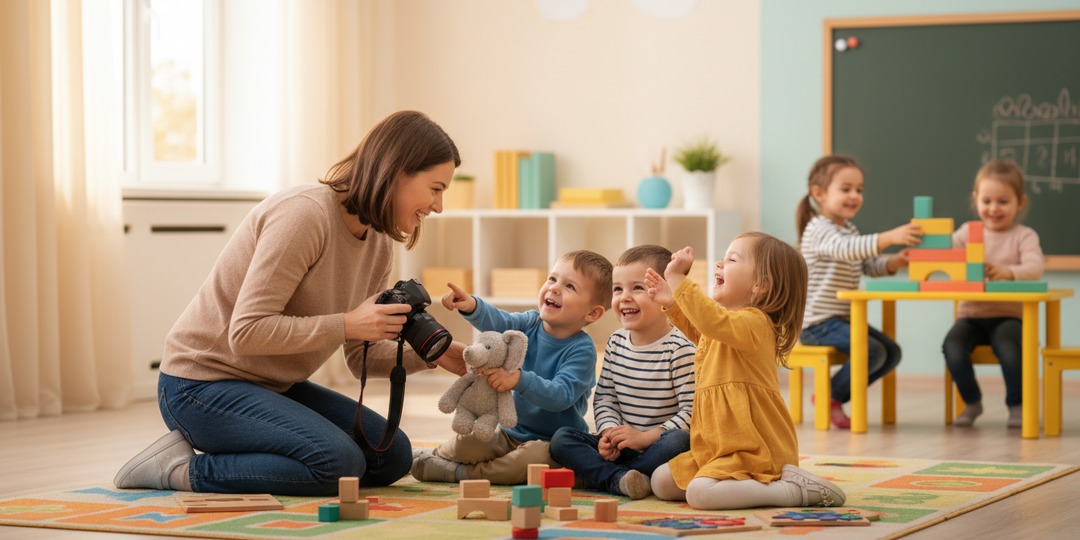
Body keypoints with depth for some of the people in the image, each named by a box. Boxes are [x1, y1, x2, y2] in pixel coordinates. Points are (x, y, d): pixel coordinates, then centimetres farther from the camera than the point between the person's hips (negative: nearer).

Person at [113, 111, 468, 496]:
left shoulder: (379, 244, 6)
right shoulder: (304, 213, -23)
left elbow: (363, 357, 9)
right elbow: (247, 332, -26)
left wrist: (431, 354, -7)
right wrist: (347, 324, -26)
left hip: (271, 386, 9)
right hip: (202, 385, -9)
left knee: (393, 456, 1)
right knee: (340, 463, -25)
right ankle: (186, 469, -11)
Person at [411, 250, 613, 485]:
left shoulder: (582, 350, -16)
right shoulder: (531, 324, 0)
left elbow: (561, 397, -28)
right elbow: (498, 322, -20)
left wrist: (519, 379, -43)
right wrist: (471, 306, -41)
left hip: (552, 442, -4)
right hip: (511, 433, 4)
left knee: (534, 457, -36)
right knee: (466, 443, -19)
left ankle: (462, 473, -17)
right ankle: (437, 455, 16)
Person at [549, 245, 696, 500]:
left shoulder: (680, 349, -10)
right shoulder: (616, 343, 9)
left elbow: (692, 411, -16)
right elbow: (604, 398, 12)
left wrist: (645, 438, -21)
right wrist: (609, 432, -9)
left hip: (659, 446, -5)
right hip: (621, 449, 5)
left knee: (678, 440, -38)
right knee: (561, 438, -12)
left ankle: (596, 473, -27)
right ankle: (619, 479, -32)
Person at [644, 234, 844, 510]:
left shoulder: (753, 322, -18)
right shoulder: (729, 321, 15)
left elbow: (712, 321, -41)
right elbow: (696, 330, 40)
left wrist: (678, 279, -36)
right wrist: (671, 302, 26)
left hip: (753, 452, -11)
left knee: (699, 493, -31)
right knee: (661, 482, 11)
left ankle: (794, 490, -17)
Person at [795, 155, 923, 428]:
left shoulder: (849, 229, 18)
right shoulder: (819, 229, -15)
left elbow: (869, 265, 13)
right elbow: (845, 249, -36)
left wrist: (895, 262, -10)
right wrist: (889, 237, -48)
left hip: (844, 319, 10)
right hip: (818, 323, -10)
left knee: (891, 352, 5)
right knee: (872, 351, -26)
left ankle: (835, 396, 11)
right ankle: (831, 396, -6)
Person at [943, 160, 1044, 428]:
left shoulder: (1024, 236, 1)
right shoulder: (968, 231, 11)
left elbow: (1034, 268, -17)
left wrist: (1008, 272, -38)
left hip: (1008, 315, -3)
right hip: (971, 314, 3)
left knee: (1008, 347, -33)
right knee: (953, 345, -26)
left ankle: (1017, 405, -8)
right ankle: (972, 402, 1)